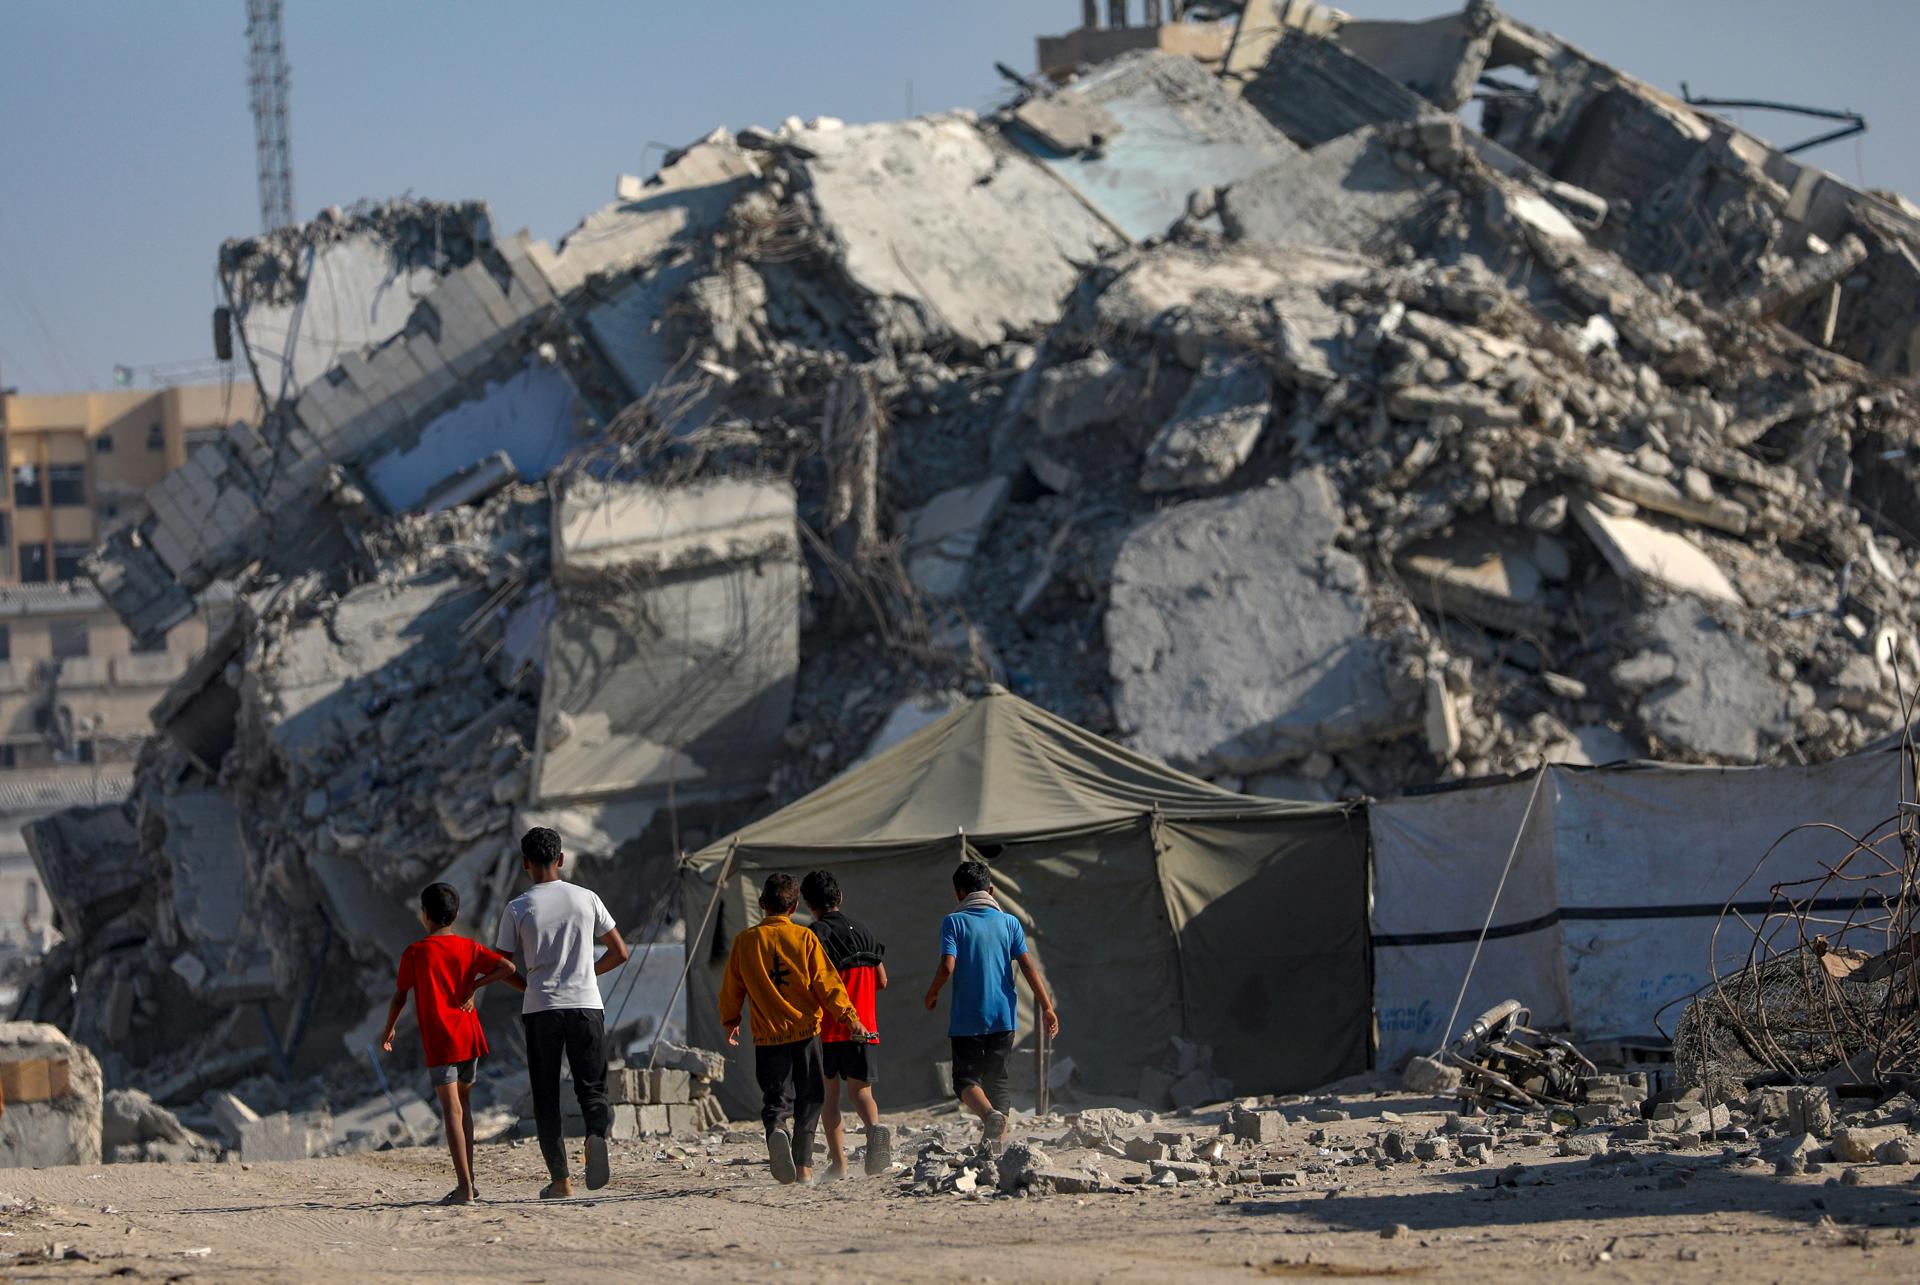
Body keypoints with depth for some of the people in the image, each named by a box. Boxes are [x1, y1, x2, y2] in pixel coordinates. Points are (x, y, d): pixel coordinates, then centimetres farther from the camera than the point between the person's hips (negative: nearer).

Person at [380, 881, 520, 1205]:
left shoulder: (415, 953, -3)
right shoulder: (469, 948, 6)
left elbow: (399, 997, 3)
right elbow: (507, 969, -6)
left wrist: (388, 1030, 19)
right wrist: (475, 984, 5)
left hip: (439, 1042, -5)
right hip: (471, 1037, 5)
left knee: (452, 1110, -10)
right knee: (463, 1104, 20)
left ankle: (464, 1187, -20)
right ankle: (468, 1180, 22)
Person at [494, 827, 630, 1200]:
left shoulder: (517, 909, -1)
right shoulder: (586, 899, 5)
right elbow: (619, 953, 9)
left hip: (540, 1009, -1)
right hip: (586, 1005, 1)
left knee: (546, 1097, 8)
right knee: (591, 1088, 6)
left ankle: (560, 1179, 3)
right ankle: (597, 1134, -27)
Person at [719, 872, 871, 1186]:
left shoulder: (745, 941, 2)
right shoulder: (804, 938, -3)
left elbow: (732, 988, 10)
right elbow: (826, 981, -4)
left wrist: (730, 1021, 27)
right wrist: (848, 1015, 3)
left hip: (767, 1034, 1)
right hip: (804, 1029, -1)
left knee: (775, 1096, 3)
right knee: (808, 1098, 11)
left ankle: (775, 1130, -30)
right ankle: (804, 1164, 4)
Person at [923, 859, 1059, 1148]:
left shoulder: (954, 922, -3)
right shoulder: (1009, 923, 5)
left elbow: (948, 966, -14)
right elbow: (1027, 966, -1)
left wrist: (932, 994, 5)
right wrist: (1047, 1008, 0)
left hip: (967, 1018, -3)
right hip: (1003, 1016, 3)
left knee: (966, 1080, 2)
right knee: (997, 1080, 12)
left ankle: (990, 1114, -28)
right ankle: (998, 1146, 5)